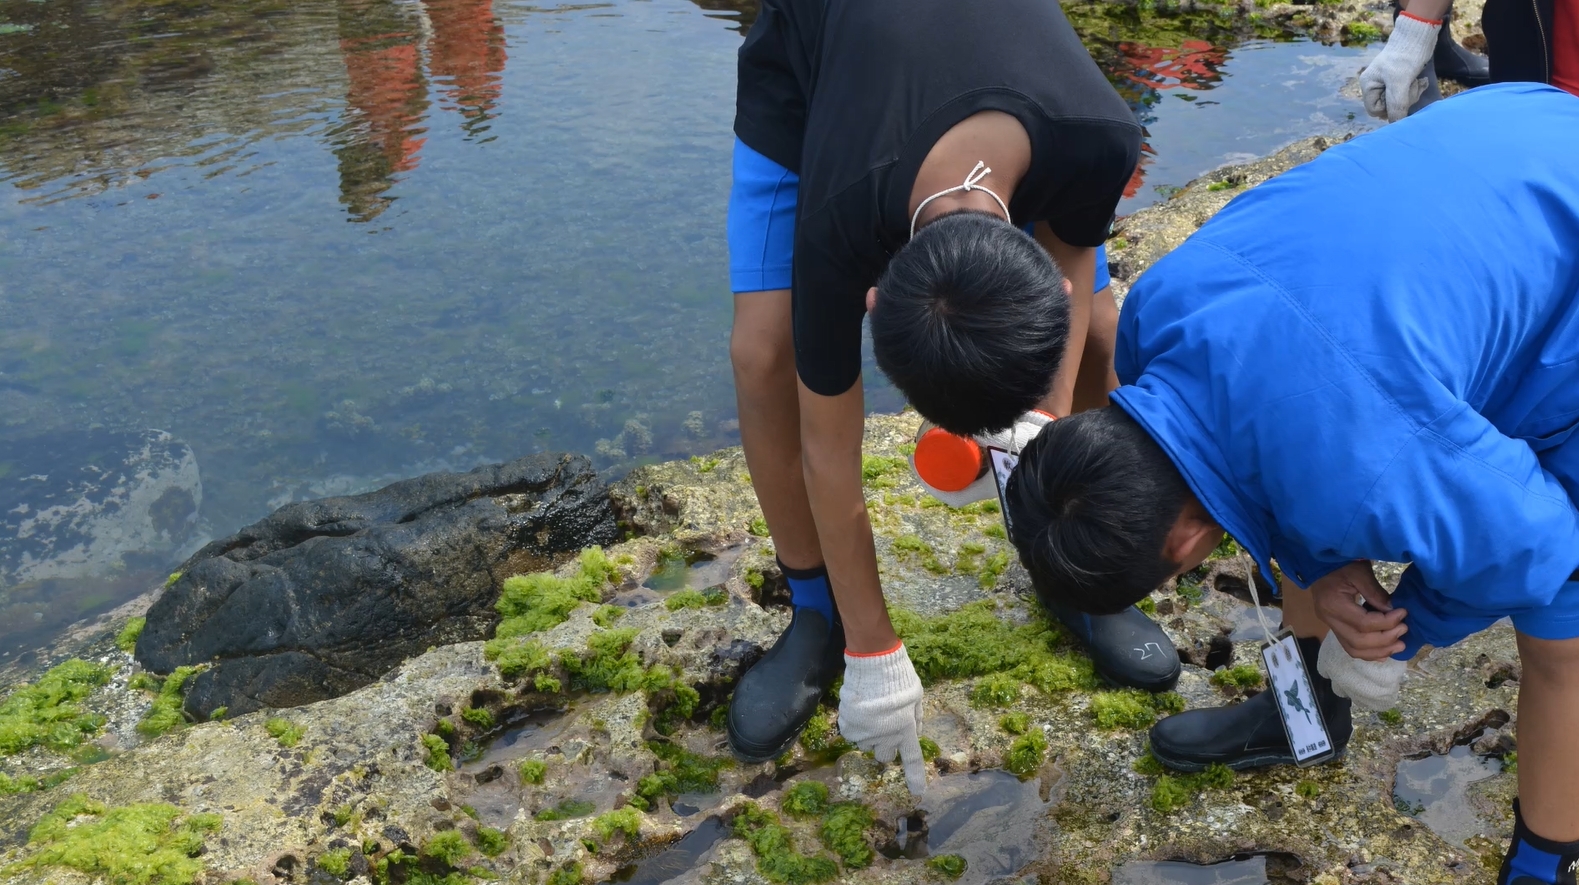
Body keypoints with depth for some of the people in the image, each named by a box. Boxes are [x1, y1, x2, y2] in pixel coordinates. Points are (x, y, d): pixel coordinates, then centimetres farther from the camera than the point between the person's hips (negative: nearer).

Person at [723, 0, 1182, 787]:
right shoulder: (840, 222, -42)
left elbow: (1072, 256, -13)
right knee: (764, 352, -22)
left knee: (1102, 336, -9)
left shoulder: (1098, 139, -39)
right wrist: (871, 653, -20)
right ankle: (818, 616, -1)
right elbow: (829, 455, -29)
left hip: (1002, 73, 3)